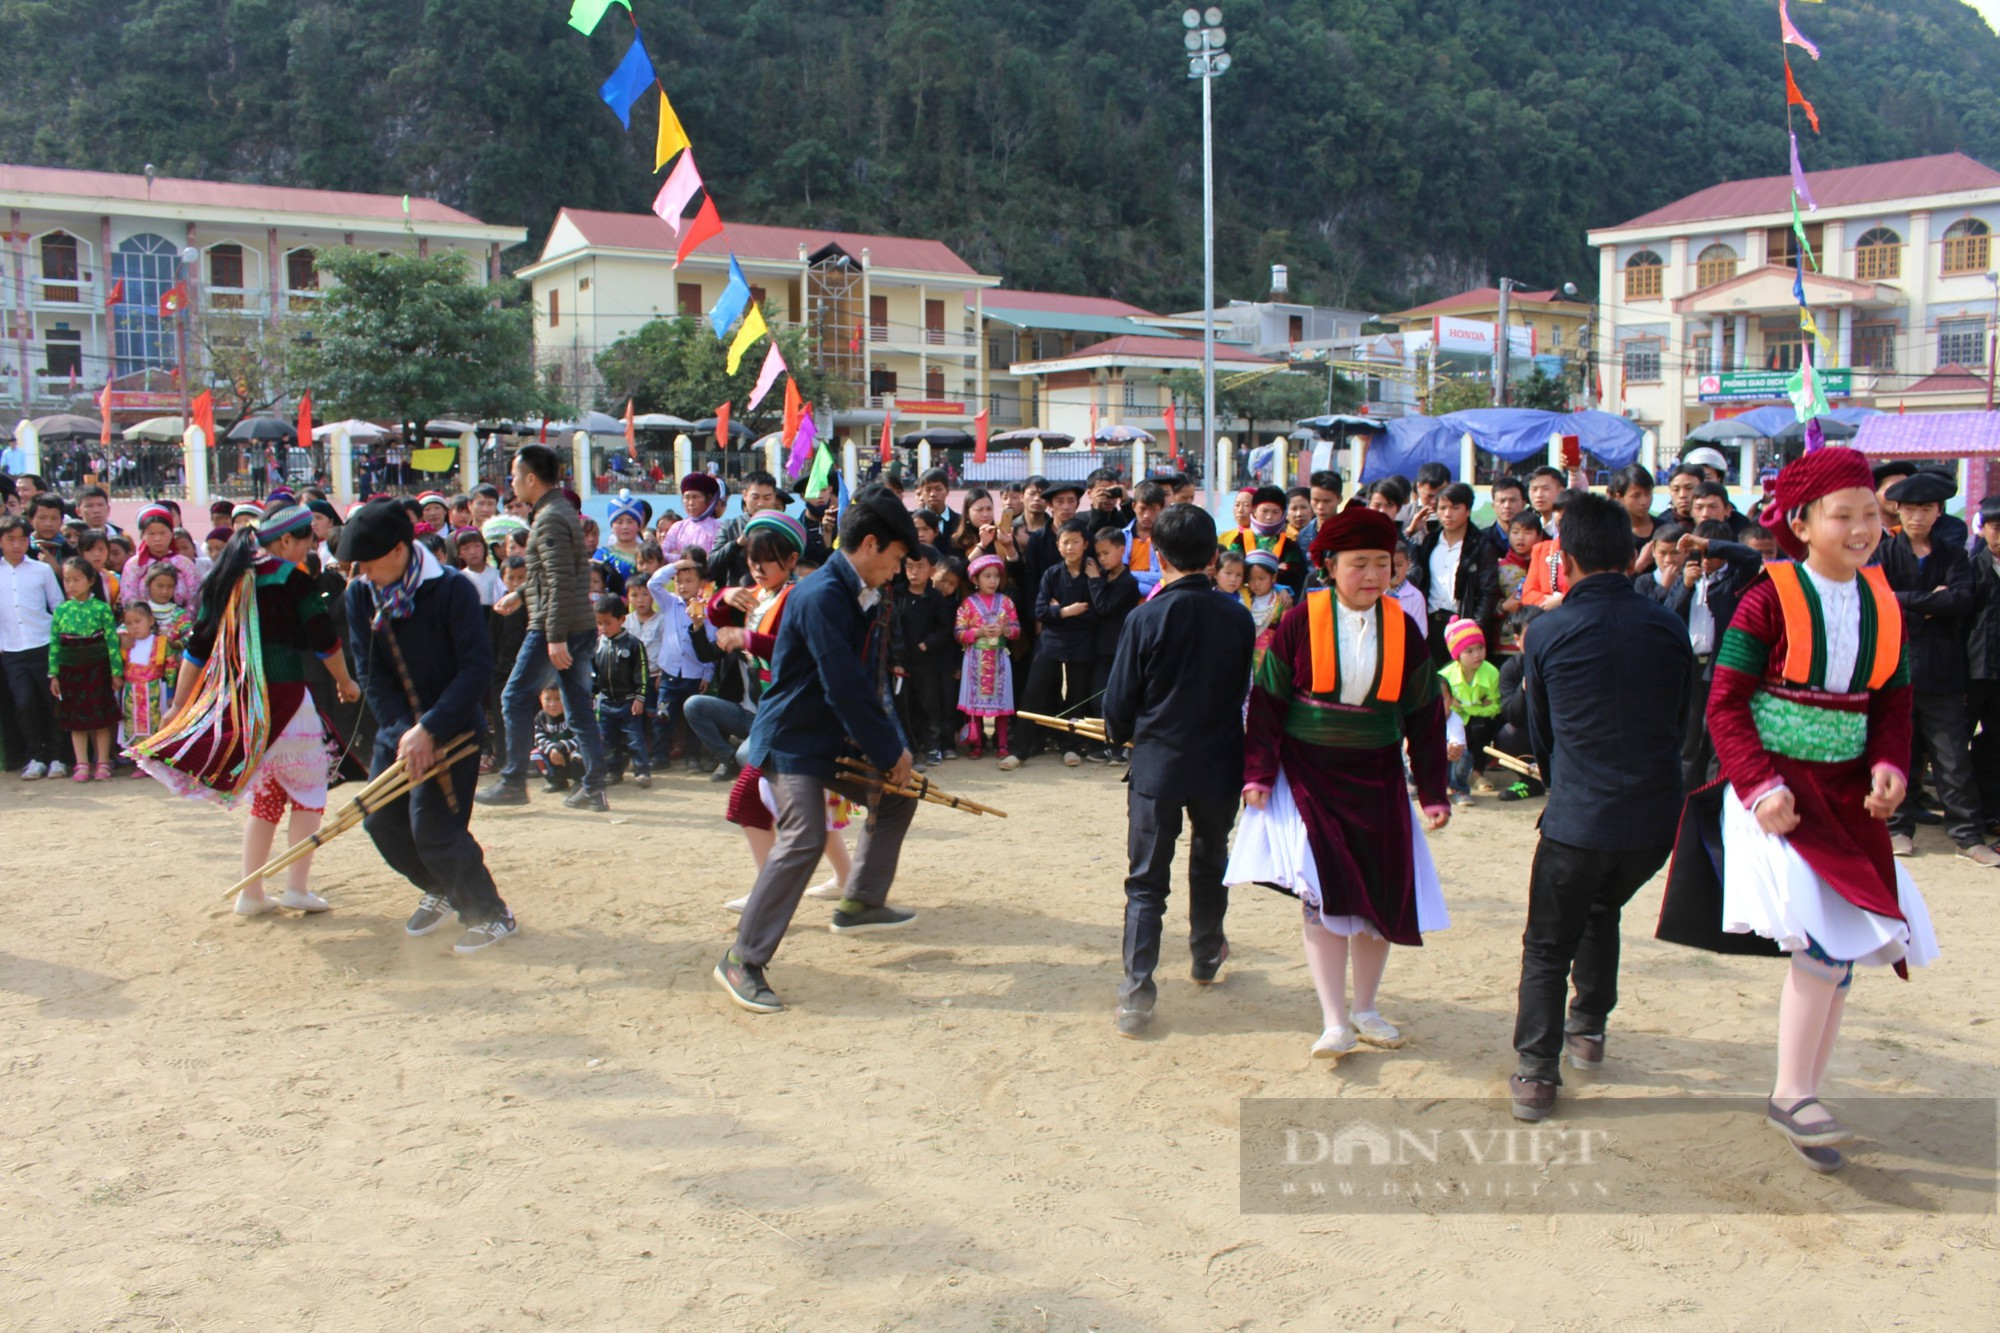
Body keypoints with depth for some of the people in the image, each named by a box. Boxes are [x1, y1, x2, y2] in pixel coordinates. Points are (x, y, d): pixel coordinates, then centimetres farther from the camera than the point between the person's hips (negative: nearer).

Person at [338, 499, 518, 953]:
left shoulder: (452, 589, -18)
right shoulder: (360, 595, -2)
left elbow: (477, 668, -21)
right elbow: (371, 673, -4)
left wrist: (429, 730, -25)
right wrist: (403, 731, -16)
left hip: (452, 727, -6)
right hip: (398, 728, 6)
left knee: (433, 829, -12)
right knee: (381, 821, 7)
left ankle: (493, 915, 6)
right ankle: (441, 893, 32)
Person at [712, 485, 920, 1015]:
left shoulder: (863, 597, 7)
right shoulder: (822, 596, -23)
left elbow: (873, 681, 10)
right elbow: (844, 687, -25)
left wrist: (891, 746, 0)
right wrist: (889, 752, -17)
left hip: (837, 739, 10)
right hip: (793, 739, -10)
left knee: (896, 795, 17)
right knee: (804, 837, -22)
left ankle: (861, 904, 30)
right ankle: (742, 960, -14)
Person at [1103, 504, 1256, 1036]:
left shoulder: (1146, 619, -15)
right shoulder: (1238, 617, -5)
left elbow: (1118, 703, -8)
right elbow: (1246, 691, 8)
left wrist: (1123, 733, 14)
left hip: (1157, 766, -3)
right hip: (1221, 766, 3)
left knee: (1146, 882, 4)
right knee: (1210, 866, 24)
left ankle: (1137, 993, -3)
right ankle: (1207, 957, 42)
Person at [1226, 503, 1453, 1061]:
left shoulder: (1403, 629, 0)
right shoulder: (1301, 622, -7)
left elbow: (1425, 716, 5)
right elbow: (1268, 700, -4)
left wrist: (1433, 792, 4)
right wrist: (1259, 772, -11)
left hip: (1377, 781, 3)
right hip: (1310, 776, -3)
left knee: (1381, 897, 7)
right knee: (1324, 893, -10)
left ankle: (1364, 1009, 26)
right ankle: (1335, 1023, -1)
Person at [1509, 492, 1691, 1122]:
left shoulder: (1548, 632, -5)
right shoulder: (1668, 625, 1)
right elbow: (1681, 719, 12)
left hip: (1578, 821, -3)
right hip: (1657, 816, 4)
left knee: (1547, 946, 10)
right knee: (1602, 909, 29)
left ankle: (1536, 1072, 2)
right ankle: (1588, 1031, 37)